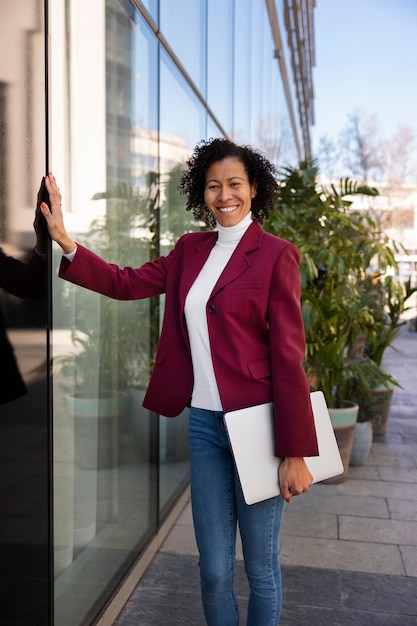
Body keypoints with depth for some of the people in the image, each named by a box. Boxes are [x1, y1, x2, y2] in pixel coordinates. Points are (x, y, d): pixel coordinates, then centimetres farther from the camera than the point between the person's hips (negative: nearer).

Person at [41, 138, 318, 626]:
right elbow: (126, 283, 6)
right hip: (204, 424, 4)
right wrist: (64, 240, -6)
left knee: (260, 568, 13)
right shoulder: (191, 250, 10)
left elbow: (288, 357, -10)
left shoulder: (275, 255, -7)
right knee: (214, 570, 14)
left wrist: (295, 454, -10)